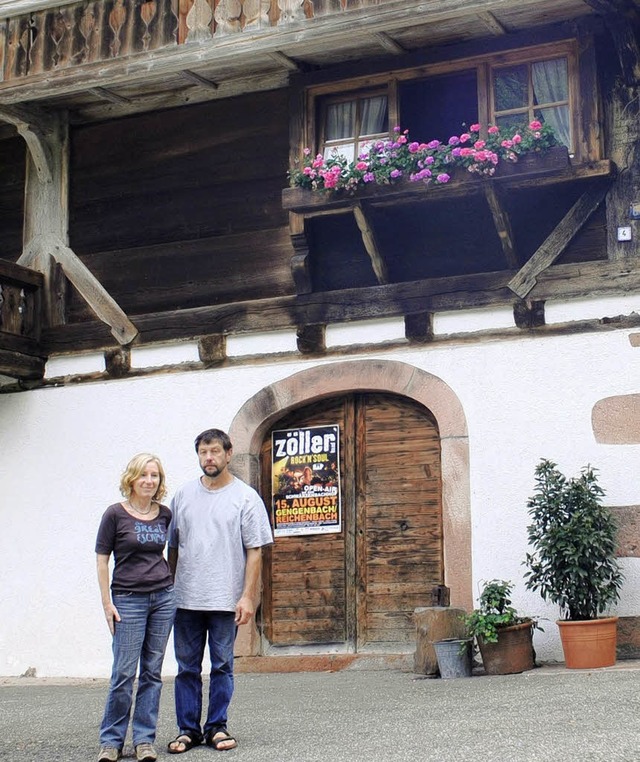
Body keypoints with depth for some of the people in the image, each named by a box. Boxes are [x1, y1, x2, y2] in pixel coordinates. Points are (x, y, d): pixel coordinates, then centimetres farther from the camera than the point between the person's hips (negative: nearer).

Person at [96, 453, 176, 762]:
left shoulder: (165, 514, 6)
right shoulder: (115, 514, -4)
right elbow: (102, 560, -2)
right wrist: (107, 603, -7)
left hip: (163, 597, 4)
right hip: (128, 600, -4)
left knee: (152, 671, 5)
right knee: (124, 672, -4)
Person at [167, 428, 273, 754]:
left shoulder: (246, 497, 0)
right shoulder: (183, 496, 9)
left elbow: (255, 552, -3)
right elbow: (172, 547, 14)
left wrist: (248, 596, -10)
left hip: (225, 600, -2)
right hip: (185, 599, 3)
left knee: (222, 666, 5)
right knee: (187, 668, 6)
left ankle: (216, 727, 15)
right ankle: (188, 729, 15)